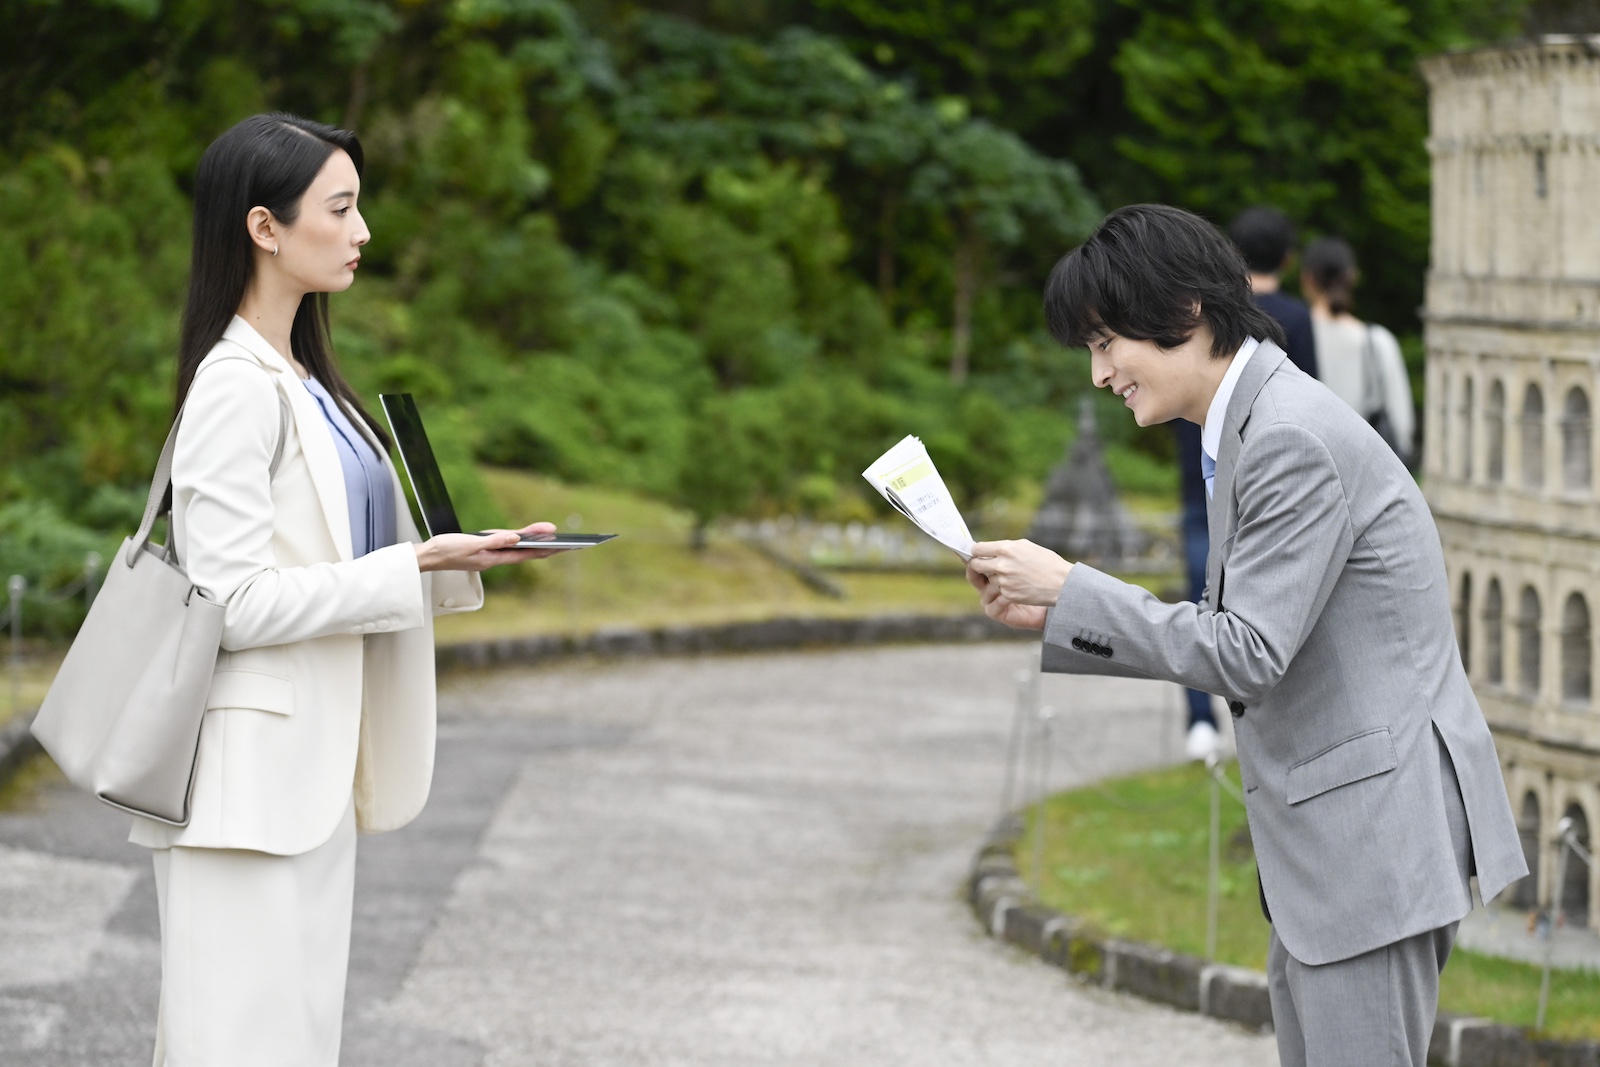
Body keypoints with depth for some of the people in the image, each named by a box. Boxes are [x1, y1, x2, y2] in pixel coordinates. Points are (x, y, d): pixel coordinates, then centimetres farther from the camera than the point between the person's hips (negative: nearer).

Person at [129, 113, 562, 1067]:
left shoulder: (302, 380, 16)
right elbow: (235, 601, -18)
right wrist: (416, 567, -19)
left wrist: (461, 559, 5)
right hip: (252, 780, -10)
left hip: (316, 769, 10)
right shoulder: (237, 388, -14)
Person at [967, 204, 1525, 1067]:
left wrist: (1071, 589, -15)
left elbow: (1249, 654, -20)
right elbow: (1233, 634, 16)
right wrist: (1057, 616, 8)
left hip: (1374, 822, -10)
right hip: (1323, 834, 10)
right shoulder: (1252, 425, 13)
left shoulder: (1292, 440, -19)